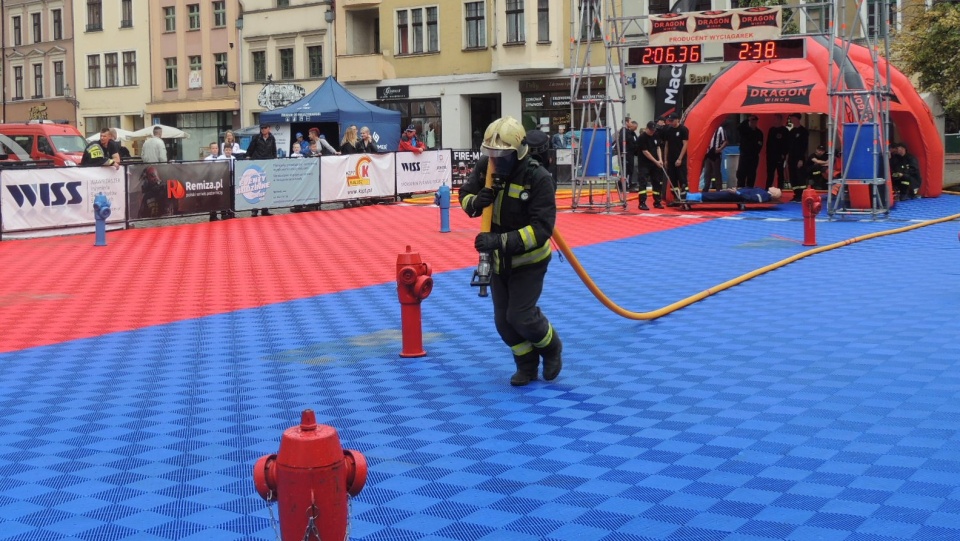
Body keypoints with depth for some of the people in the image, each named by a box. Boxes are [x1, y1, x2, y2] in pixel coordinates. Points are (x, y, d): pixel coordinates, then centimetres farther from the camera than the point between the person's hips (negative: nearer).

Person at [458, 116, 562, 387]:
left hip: (529, 260, -5)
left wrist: (501, 241, -42)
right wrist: (476, 202, -23)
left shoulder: (538, 178, -27)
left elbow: (541, 229, -31)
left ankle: (551, 348, 23)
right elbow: (465, 195, 3)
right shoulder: (486, 167, -12)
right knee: (503, 321, 8)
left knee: (520, 316, -8)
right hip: (499, 259, 5)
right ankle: (527, 365, 30)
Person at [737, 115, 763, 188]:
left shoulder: (759, 132, 7)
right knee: (741, 174, -8)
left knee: (751, 175, 5)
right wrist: (747, 120, -26)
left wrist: (756, 152, -6)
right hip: (744, 155, -2)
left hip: (754, 156, 2)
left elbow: (760, 145, 9)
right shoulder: (744, 130, 2)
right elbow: (739, 129, -22)